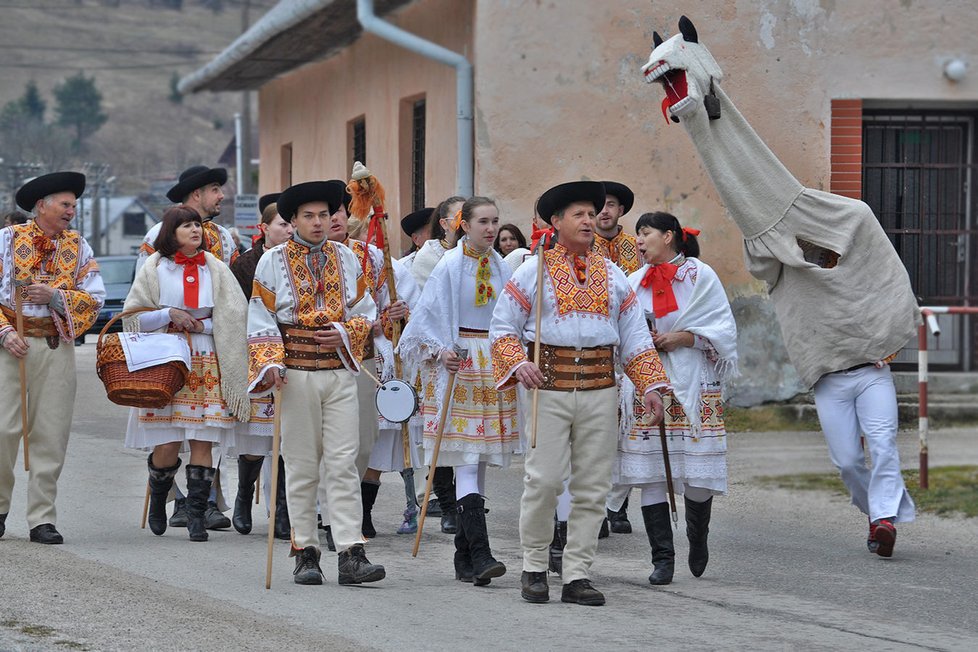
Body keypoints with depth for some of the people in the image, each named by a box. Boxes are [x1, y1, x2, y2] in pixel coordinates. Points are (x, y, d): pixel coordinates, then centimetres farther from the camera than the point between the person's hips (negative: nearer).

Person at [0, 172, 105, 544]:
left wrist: (55, 296, -11)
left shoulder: (78, 248, 11)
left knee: (50, 436, 1)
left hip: (56, 348, 2)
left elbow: (95, 300, 5)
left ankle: (42, 520, 6)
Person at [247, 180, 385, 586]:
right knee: (302, 468, 3)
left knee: (344, 465, -4)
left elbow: (367, 312, 13)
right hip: (296, 373, -2)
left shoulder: (347, 259, 9)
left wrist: (345, 332, -7)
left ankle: (351, 555, -8)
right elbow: (261, 320, 0)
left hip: (340, 372, 2)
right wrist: (271, 363, -13)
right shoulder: (273, 262, 1)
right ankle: (306, 553, 9)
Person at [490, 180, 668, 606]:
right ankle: (534, 567, 8)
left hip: (600, 390, 4)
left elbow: (634, 335, 15)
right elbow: (503, 327, 3)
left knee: (592, 487, 2)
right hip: (547, 387, -4)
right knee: (544, 479, -9)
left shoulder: (612, 275, 15)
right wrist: (518, 364, -15)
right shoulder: (533, 271, 4)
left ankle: (577, 575, 7)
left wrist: (649, 384, 4)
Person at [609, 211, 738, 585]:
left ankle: (697, 539, 26)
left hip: (693, 385, -3)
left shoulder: (700, 276, 2)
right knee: (650, 472, -4)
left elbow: (724, 330, -3)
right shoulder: (636, 282, 14)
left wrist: (681, 338, -13)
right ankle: (662, 559, 0)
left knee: (697, 473, -2)